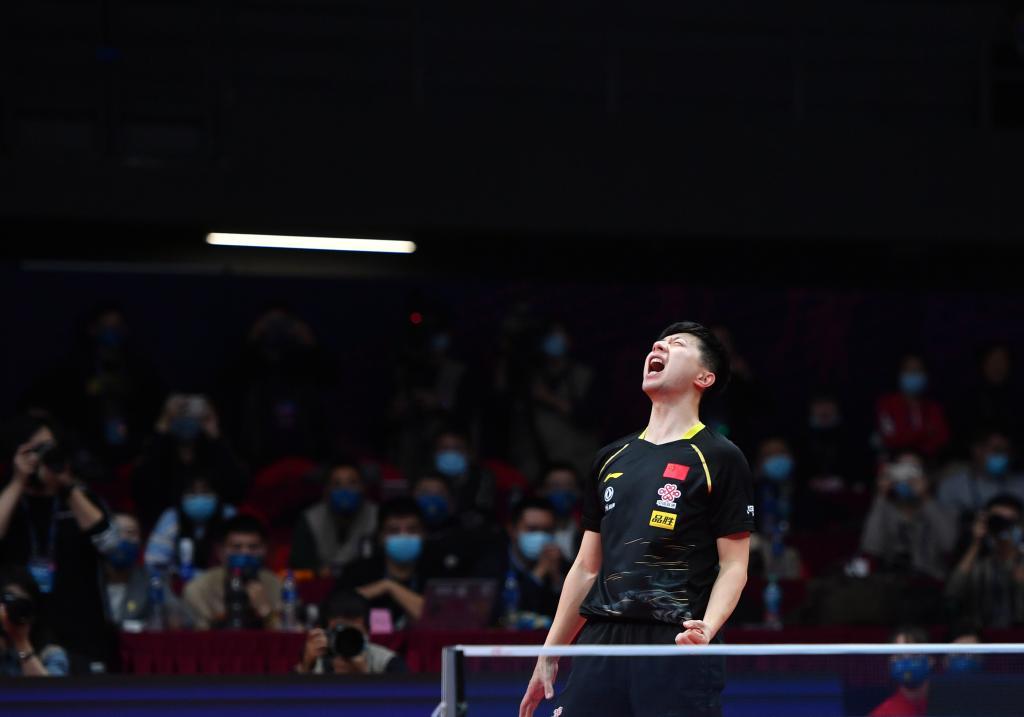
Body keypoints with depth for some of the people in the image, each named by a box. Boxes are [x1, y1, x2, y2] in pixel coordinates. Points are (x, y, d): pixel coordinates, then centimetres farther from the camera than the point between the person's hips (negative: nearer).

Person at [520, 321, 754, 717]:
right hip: (600, 641, 5)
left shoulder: (720, 458, 2)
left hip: (676, 645, -5)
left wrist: (706, 628, -20)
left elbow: (734, 566, -2)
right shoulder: (611, 458, 19)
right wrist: (549, 655, 19)